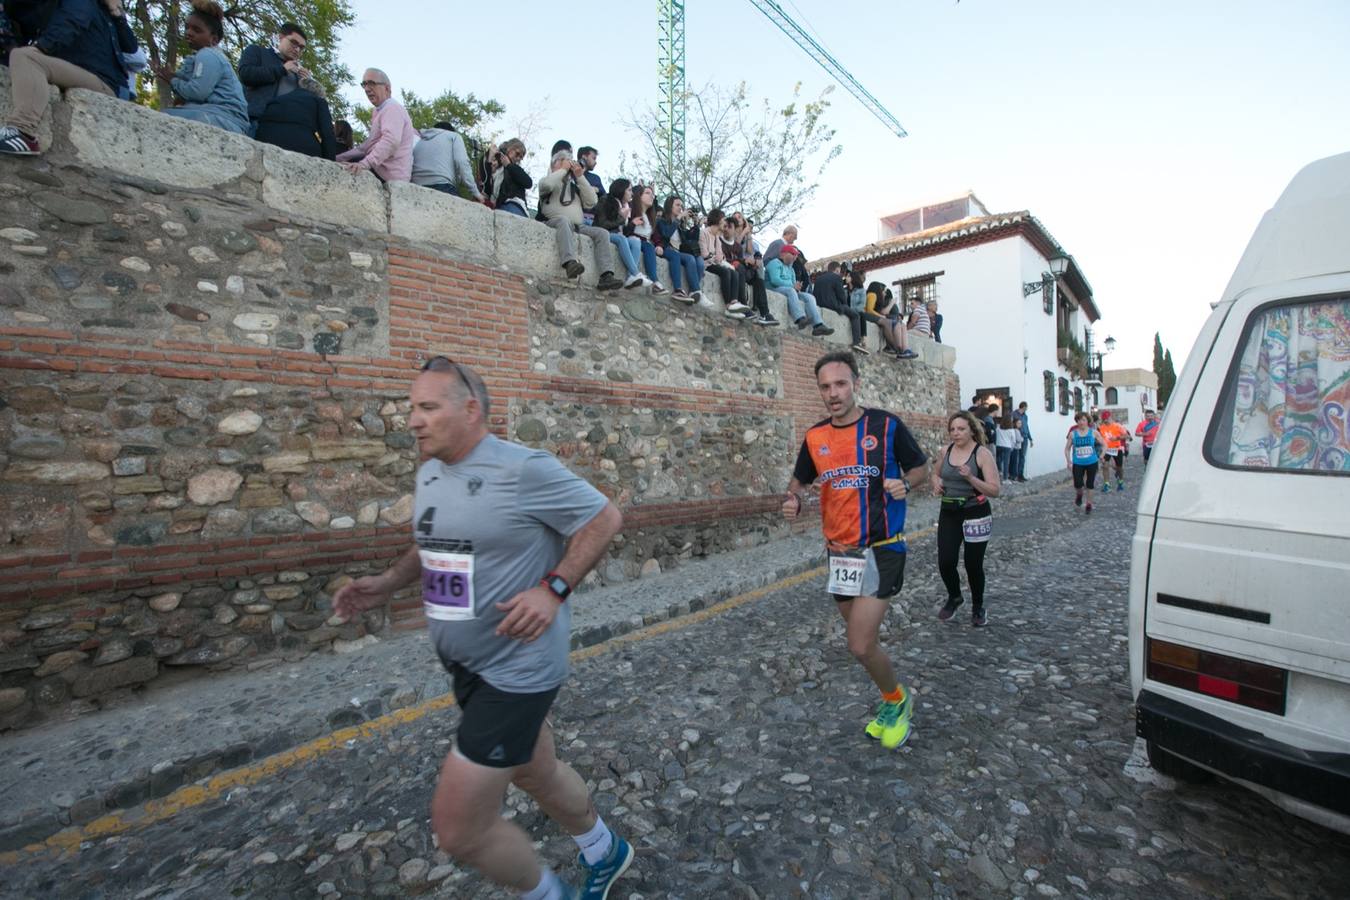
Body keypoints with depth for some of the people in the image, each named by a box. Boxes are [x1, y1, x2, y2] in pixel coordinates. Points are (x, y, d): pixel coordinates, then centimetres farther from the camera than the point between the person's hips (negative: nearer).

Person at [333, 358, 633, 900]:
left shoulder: (522, 469, -22)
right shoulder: (430, 472, 3)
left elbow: (604, 518, -16)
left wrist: (553, 589, -23)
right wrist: (389, 583, 3)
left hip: (517, 668, -8)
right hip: (469, 665, 9)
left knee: (458, 829, 1)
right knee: (536, 772, 26)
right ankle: (605, 853, 54)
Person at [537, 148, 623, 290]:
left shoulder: (575, 185, 28)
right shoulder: (546, 180, 18)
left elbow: (592, 201, 10)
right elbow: (546, 185, -10)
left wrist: (580, 177, 6)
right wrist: (563, 169, 2)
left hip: (576, 226, 4)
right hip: (554, 223, -4)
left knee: (602, 233, -17)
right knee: (564, 220, -38)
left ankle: (606, 276, -32)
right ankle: (570, 262, -59)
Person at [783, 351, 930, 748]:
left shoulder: (886, 425, -8)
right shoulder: (815, 436, 2)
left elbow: (921, 467, 4)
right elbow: (799, 479, 15)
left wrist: (905, 483, -17)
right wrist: (794, 500, -6)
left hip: (881, 550, -5)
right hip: (839, 552, 5)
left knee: (861, 646, -10)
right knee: (861, 640, 16)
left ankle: (897, 699, 22)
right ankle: (890, 701, 43)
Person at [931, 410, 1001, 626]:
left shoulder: (982, 453, -10)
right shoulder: (946, 451, 3)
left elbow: (995, 490, -13)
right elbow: (936, 473, 22)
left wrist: (970, 477, -27)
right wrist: (936, 482, 0)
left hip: (975, 515, -3)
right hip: (948, 513, 4)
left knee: (973, 565, 7)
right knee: (945, 561, -4)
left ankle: (978, 607, 33)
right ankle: (954, 597, 27)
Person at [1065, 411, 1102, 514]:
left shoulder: (1093, 432, -2)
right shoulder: (1073, 433, -1)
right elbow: (1067, 449, 4)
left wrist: (1101, 455, -9)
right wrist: (1068, 461, -4)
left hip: (1092, 463, 0)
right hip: (1078, 463, 0)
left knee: (1090, 485, 6)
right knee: (1078, 484, -12)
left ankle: (1089, 505, 24)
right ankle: (1079, 494, 24)